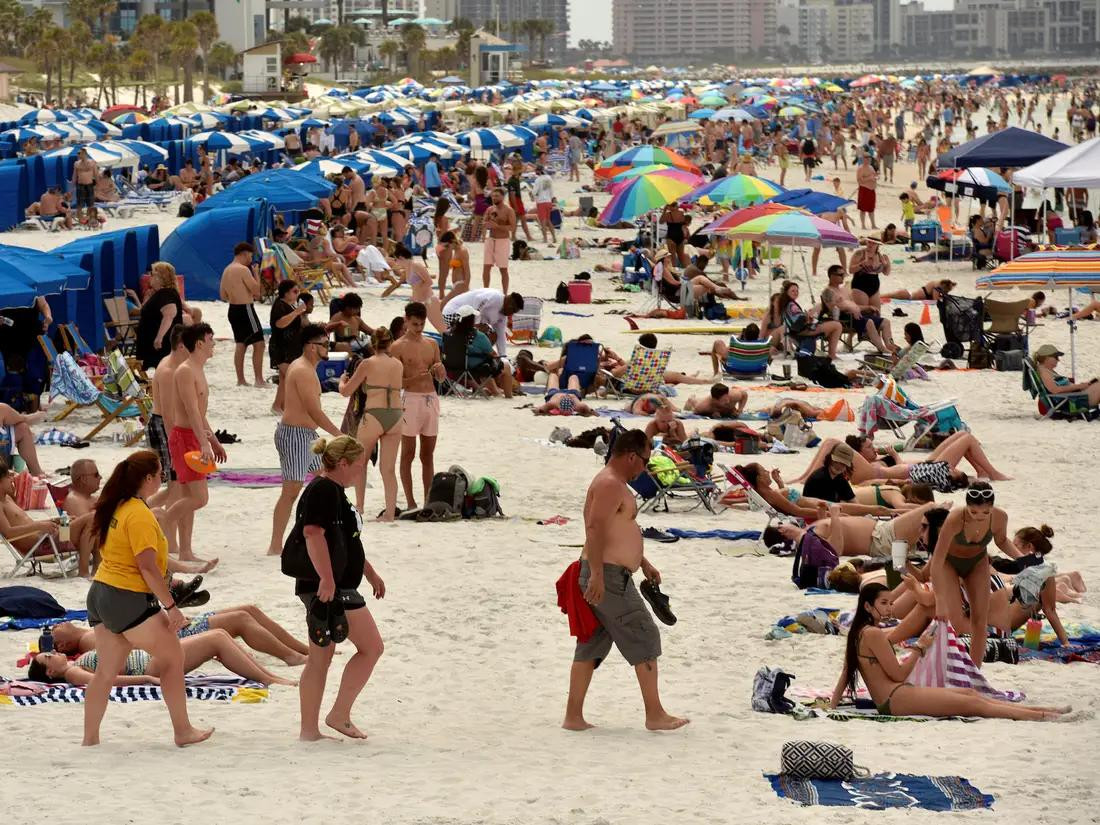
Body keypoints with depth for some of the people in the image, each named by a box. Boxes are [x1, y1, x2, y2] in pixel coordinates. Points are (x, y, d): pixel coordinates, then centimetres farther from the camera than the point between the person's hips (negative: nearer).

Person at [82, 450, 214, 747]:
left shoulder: (115, 508, 10)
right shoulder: (140, 514, -18)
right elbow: (148, 567, -21)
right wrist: (171, 607, -17)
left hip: (100, 593, 9)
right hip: (129, 600, -9)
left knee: (107, 670, 13)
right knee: (172, 658, 4)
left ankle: (90, 737, 14)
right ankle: (183, 731, 8)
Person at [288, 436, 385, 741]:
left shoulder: (334, 491, 20)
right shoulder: (323, 490, -14)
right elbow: (313, 533, -26)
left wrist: (370, 573, 34)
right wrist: (327, 578, -31)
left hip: (335, 586, 11)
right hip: (327, 587, -11)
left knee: (320, 659, 10)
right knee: (371, 647, -4)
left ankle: (309, 730, 12)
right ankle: (340, 715, -1)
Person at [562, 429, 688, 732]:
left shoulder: (614, 484, 20)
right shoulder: (610, 485, -14)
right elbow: (595, 528, -24)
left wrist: (643, 563, 34)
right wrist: (597, 573, -29)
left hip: (604, 577, 11)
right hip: (609, 576, -11)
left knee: (591, 647, 9)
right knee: (645, 641, -4)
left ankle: (573, 716, 8)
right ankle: (655, 715, -1)